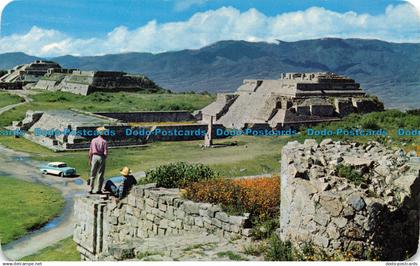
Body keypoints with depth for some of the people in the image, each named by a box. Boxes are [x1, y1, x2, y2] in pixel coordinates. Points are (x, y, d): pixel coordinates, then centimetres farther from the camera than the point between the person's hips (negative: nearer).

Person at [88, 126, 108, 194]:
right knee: (100, 174, 4)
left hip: (94, 157, 3)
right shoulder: (104, 141, -8)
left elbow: (90, 151, 3)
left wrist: (90, 160, 11)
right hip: (101, 157, -3)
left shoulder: (93, 140, 2)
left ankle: (91, 189, 10)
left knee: (93, 174, 9)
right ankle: (98, 190, 6)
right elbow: (105, 153, -11)